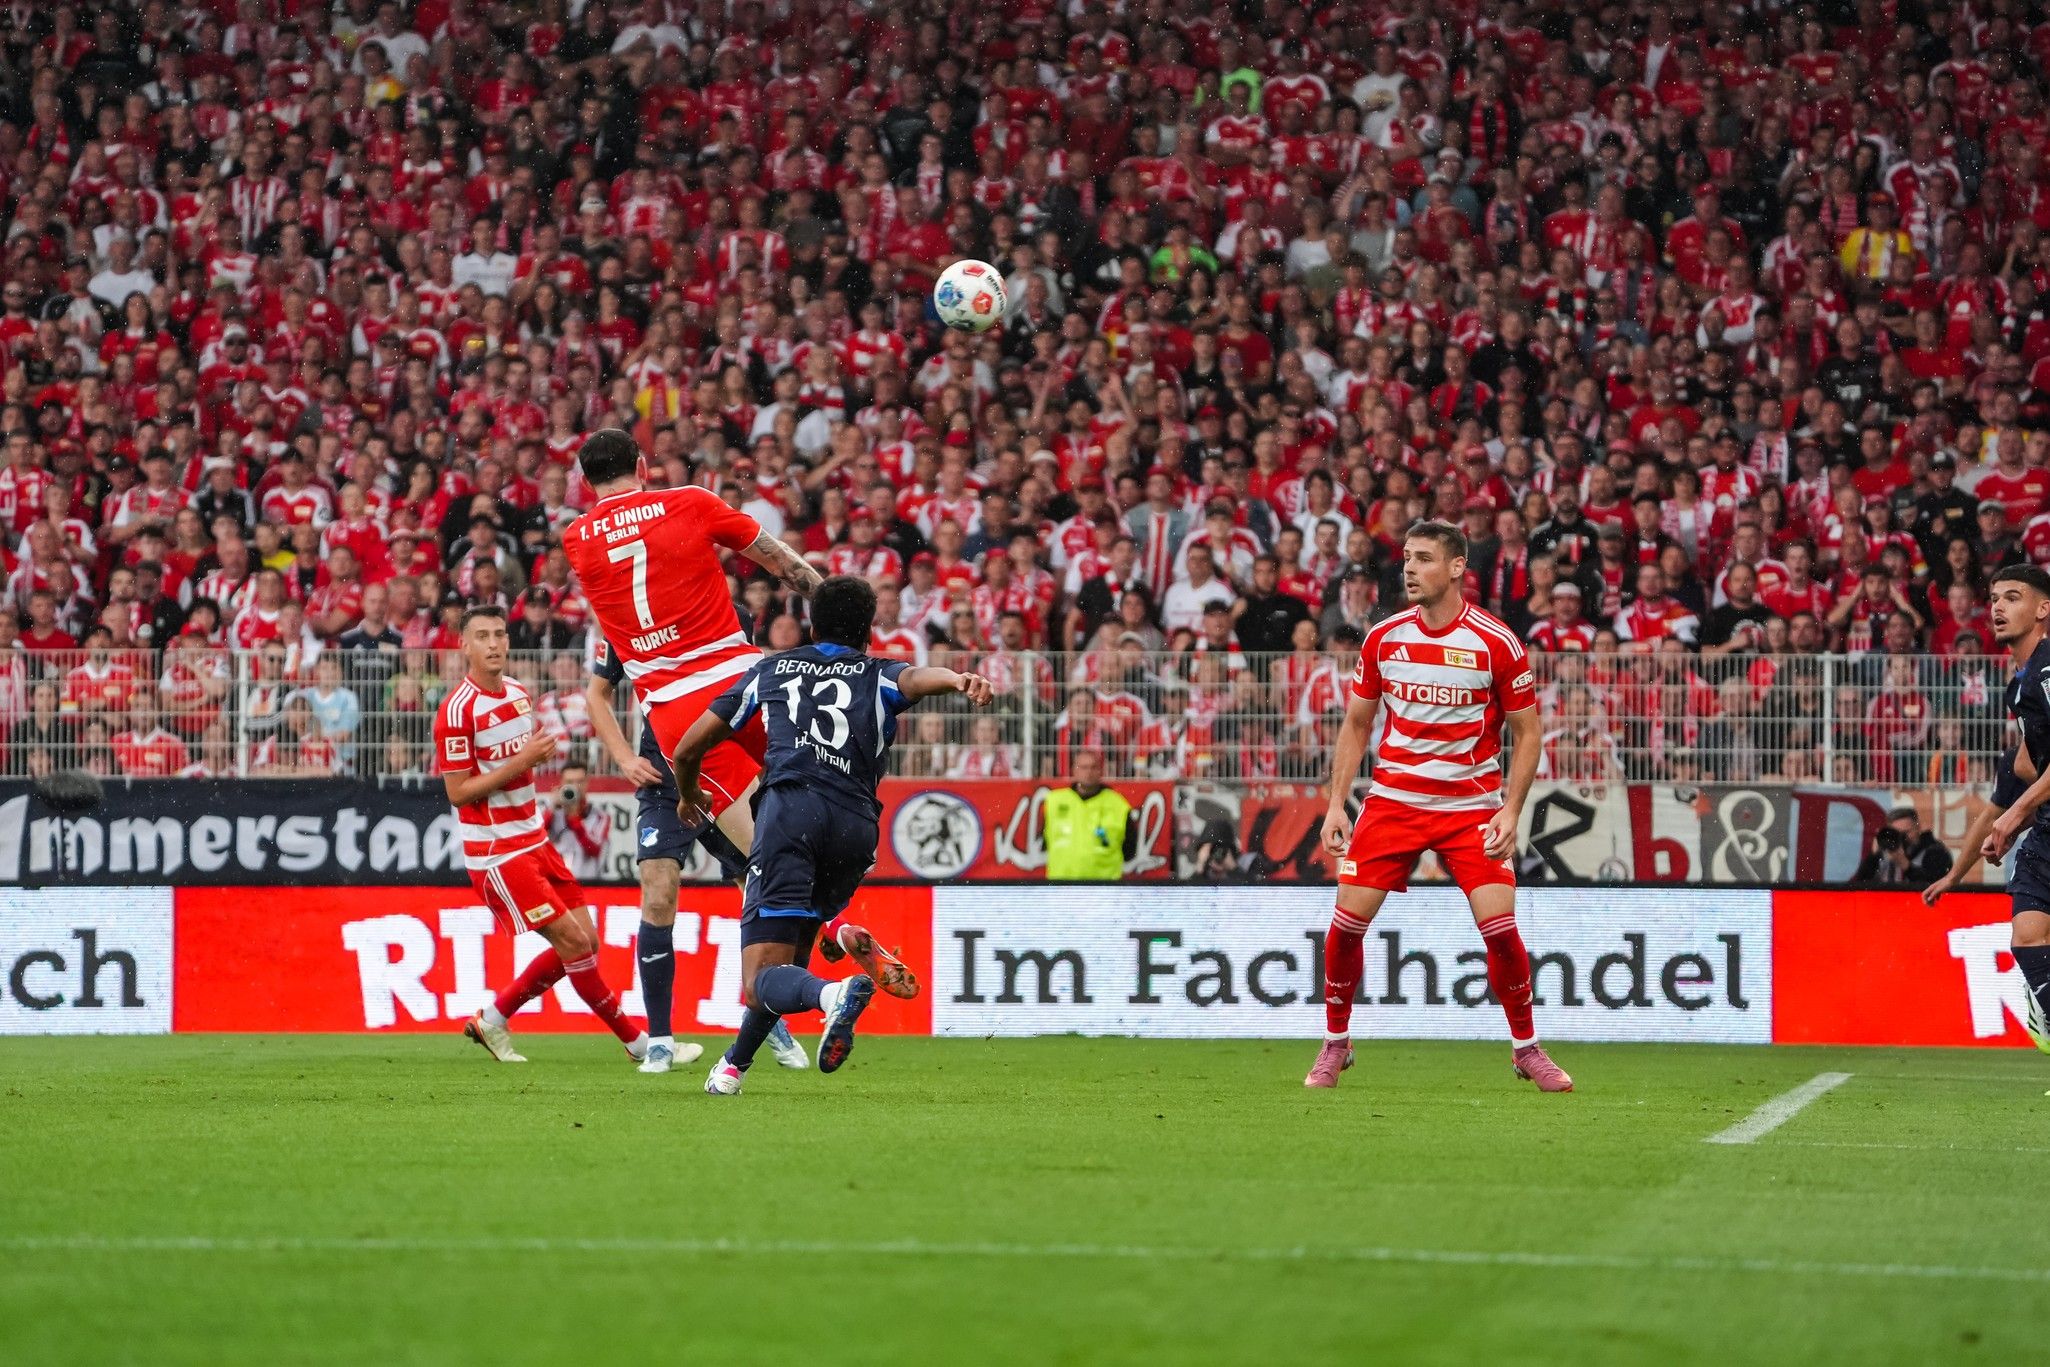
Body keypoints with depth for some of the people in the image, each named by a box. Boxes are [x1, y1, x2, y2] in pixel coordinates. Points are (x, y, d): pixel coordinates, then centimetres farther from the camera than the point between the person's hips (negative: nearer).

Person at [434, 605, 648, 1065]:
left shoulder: (518, 694, 9)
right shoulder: (458, 709, -16)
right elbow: (458, 792, -18)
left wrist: (540, 751, 7)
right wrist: (524, 760, -22)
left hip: (534, 841, 9)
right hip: (495, 852, -9)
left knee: (585, 942, 5)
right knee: (574, 941, -11)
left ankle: (492, 1019, 17)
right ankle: (636, 1041, 0)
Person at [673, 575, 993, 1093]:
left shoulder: (771, 670, 27)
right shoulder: (880, 676, 24)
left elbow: (688, 750, 29)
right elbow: (917, 678, -4)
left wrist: (689, 797, 51)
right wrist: (958, 679, -27)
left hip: (791, 807, -2)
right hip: (856, 826, 2)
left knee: (762, 981, -11)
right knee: (793, 944, 28)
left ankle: (834, 993, -42)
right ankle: (734, 1065, 34)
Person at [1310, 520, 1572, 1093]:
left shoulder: (1496, 643, -9)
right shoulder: (1383, 638, 0)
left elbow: (1526, 732, -1)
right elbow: (1356, 725, 10)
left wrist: (1511, 811, -11)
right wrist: (1336, 804, 2)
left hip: (1472, 805, -2)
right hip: (1392, 801, 2)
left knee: (1500, 928, -12)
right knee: (1346, 922, -5)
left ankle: (1526, 1047, 8)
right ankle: (1335, 1043, 15)